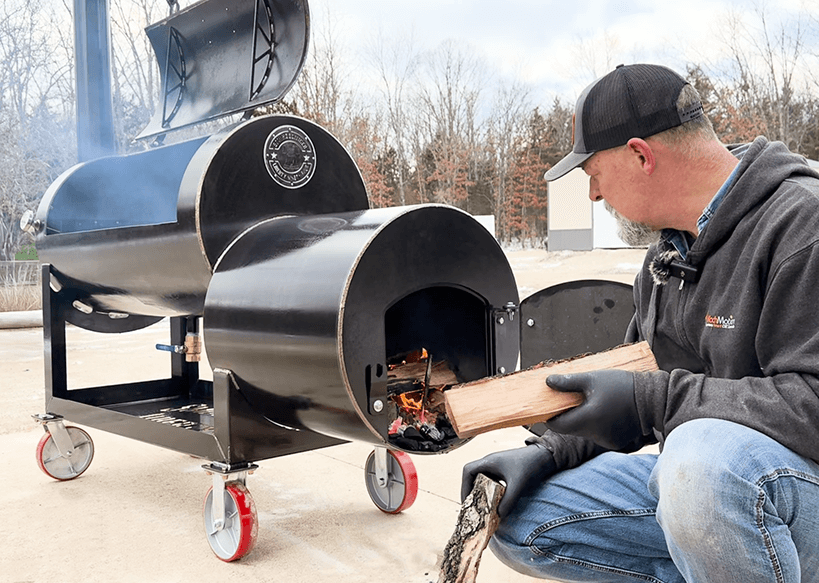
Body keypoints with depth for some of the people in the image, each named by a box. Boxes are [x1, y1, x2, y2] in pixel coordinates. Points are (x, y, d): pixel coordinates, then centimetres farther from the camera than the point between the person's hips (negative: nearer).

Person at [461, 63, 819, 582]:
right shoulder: (667, 254, 12)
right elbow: (630, 393, 17)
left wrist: (654, 400, -23)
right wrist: (549, 452, 3)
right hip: (691, 482, 8)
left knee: (704, 454, -41)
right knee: (517, 518, 1)